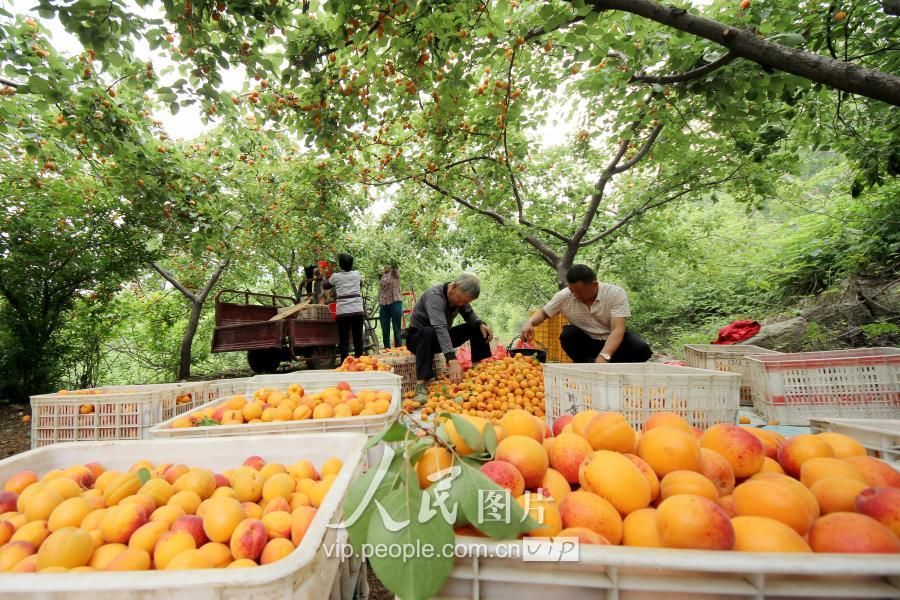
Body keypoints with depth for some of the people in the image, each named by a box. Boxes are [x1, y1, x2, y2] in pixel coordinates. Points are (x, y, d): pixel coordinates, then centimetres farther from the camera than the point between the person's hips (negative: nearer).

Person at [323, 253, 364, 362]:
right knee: (358, 339, 8)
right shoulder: (356, 274, 8)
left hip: (343, 312, -2)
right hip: (357, 311, 2)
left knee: (344, 341, -1)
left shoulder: (336, 276, 3)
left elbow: (325, 286, 21)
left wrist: (325, 279, 40)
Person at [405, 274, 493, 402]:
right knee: (428, 332, -41)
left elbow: (469, 314, 6)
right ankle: (422, 383, -45)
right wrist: (452, 360, -55)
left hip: (441, 337, 7)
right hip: (418, 337, -7)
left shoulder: (461, 297, -8)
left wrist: (480, 324, -19)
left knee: (476, 328, -6)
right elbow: (440, 327, -44)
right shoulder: (434, 295, -31)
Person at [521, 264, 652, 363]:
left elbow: (617, 329, -29)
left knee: (641, 349, -29)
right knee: (568, 334, -30)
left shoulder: (616, 294, -21)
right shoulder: (564, 296, -15)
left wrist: (603, 356, -46)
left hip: (613, 342, 0)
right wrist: (530, 323, -23)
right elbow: (543, 313, 1)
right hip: (585, 343, 1)